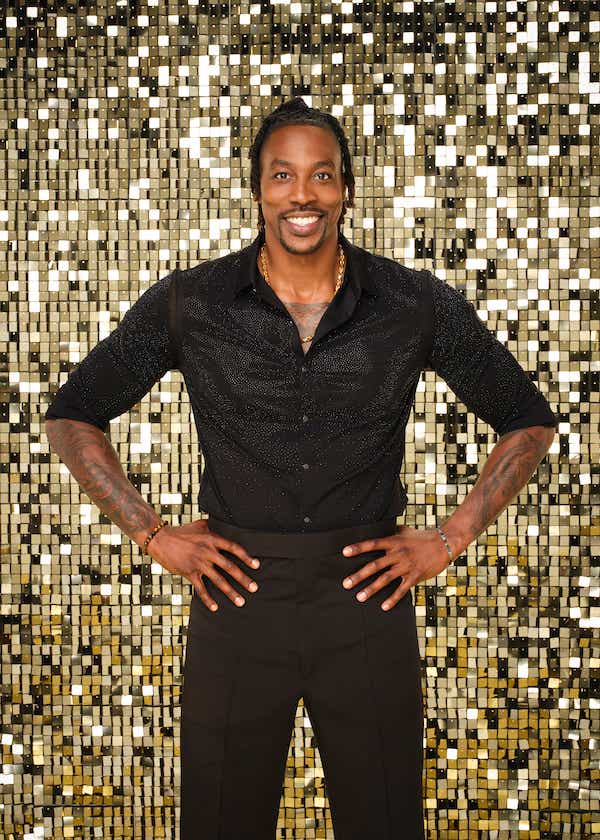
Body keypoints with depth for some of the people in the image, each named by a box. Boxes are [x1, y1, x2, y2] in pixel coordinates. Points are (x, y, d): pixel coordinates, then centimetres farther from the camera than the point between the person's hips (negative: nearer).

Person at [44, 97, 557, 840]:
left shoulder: (419, 305, -3)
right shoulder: (186, 304, -4)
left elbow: (528, 421, 8)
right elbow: (72, 416, 6)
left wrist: (449, 540, 0)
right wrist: (153, 536, -2)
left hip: (367, 598, 0)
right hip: (239, 598, 0)